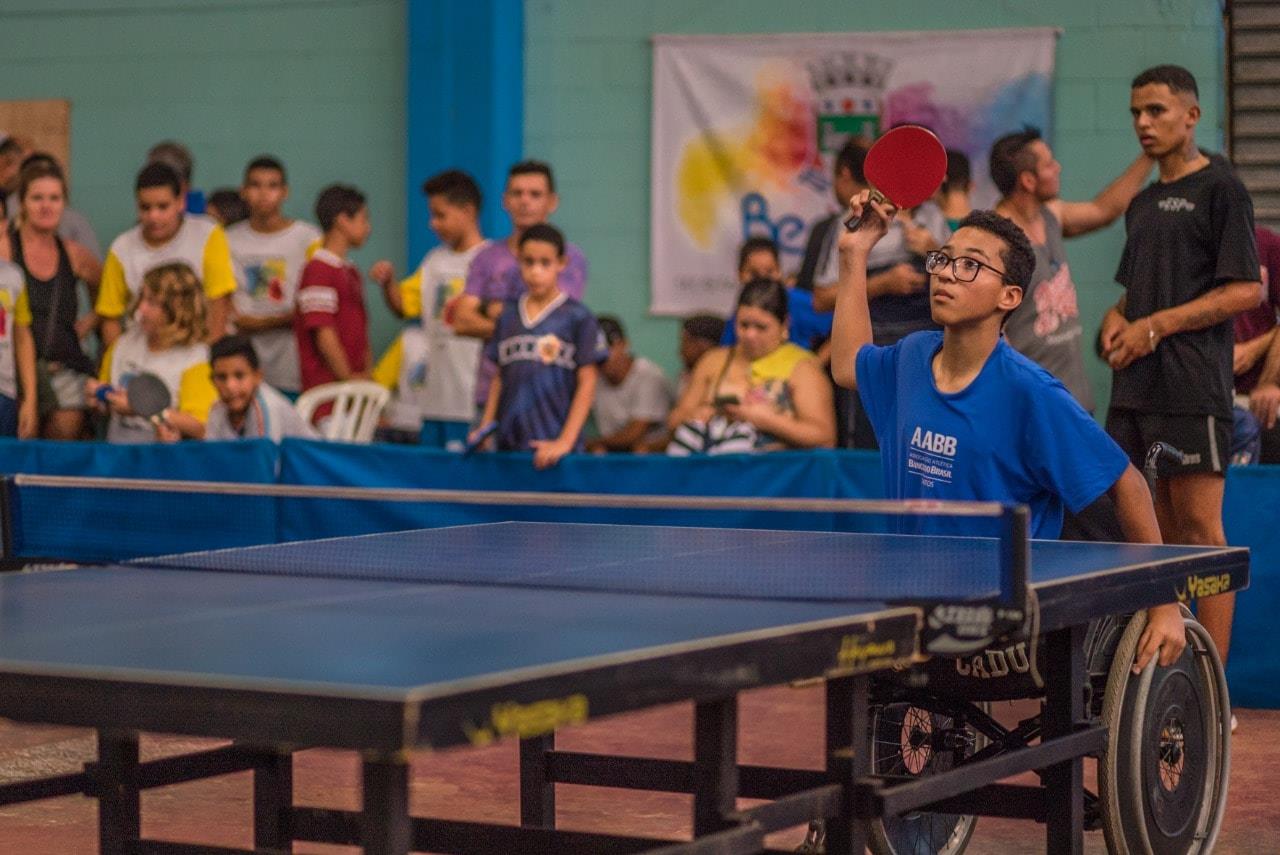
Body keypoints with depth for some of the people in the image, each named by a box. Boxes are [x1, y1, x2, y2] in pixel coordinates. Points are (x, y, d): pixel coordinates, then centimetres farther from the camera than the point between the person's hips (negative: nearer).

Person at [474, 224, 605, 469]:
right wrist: (485, 427, 5)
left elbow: (587, 385, -3)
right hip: (508, 445, 4)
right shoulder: (507, 316, 12)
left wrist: (565, 441, -10)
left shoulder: (578, 318, -1)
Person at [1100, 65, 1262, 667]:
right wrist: (1117, 319, 7)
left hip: (1192, 390, -8)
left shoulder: (1220, 190, -3)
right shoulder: (1143, 204, 21)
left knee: (1201, 532, -8)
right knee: (1154, 535, 8)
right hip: (1134, 391, 8)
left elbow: (1246, 290, -10)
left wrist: (1156, 326, -13)